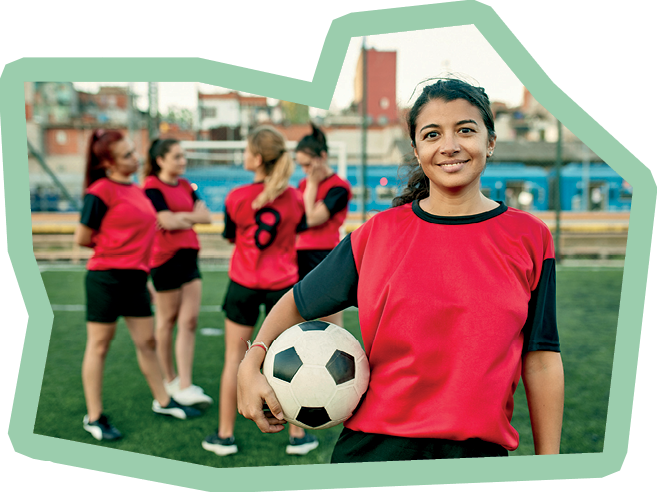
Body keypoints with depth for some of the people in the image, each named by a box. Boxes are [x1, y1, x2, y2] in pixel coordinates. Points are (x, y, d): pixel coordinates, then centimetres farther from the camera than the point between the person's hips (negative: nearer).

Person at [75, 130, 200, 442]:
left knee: (147, 341, 14)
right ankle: (94, 417, 13)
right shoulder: (101, 191, -12)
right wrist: (109, 247, 3)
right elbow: (82, 238, -10)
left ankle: (162, 401, 28)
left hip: (134, 278, 7)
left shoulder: (136, 190, 12)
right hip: (106, 277, -7)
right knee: (99, 344, 3)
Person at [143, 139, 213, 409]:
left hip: (189, 256, 6)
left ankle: (185, 387, 0)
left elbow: (206, 216, 4)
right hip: (165, 258, -6)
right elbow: (167, 221, -18)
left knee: (189, 321, -1)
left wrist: (182, 216, -11)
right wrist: (193, 216, -2)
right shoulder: (152, 187, -8)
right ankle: (169, 380, 22)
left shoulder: (185, 185, 13)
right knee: (167, 320, 7)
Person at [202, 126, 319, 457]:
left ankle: (225, 435, 15)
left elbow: (229, 235, 5)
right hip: (283, 284, 1)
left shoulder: (237, 198, -11)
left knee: (234, 357, 10)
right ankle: (298, 436, 17)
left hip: (244, 284, -1)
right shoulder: (293, 197, -6)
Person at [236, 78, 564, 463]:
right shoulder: (377, 234, 0)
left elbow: (541, 361, 1)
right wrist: (251, 363, -5)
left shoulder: (529, 238, 0)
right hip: (371, 447, 0)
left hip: (481, 450, 0)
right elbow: (298, 303, 11)